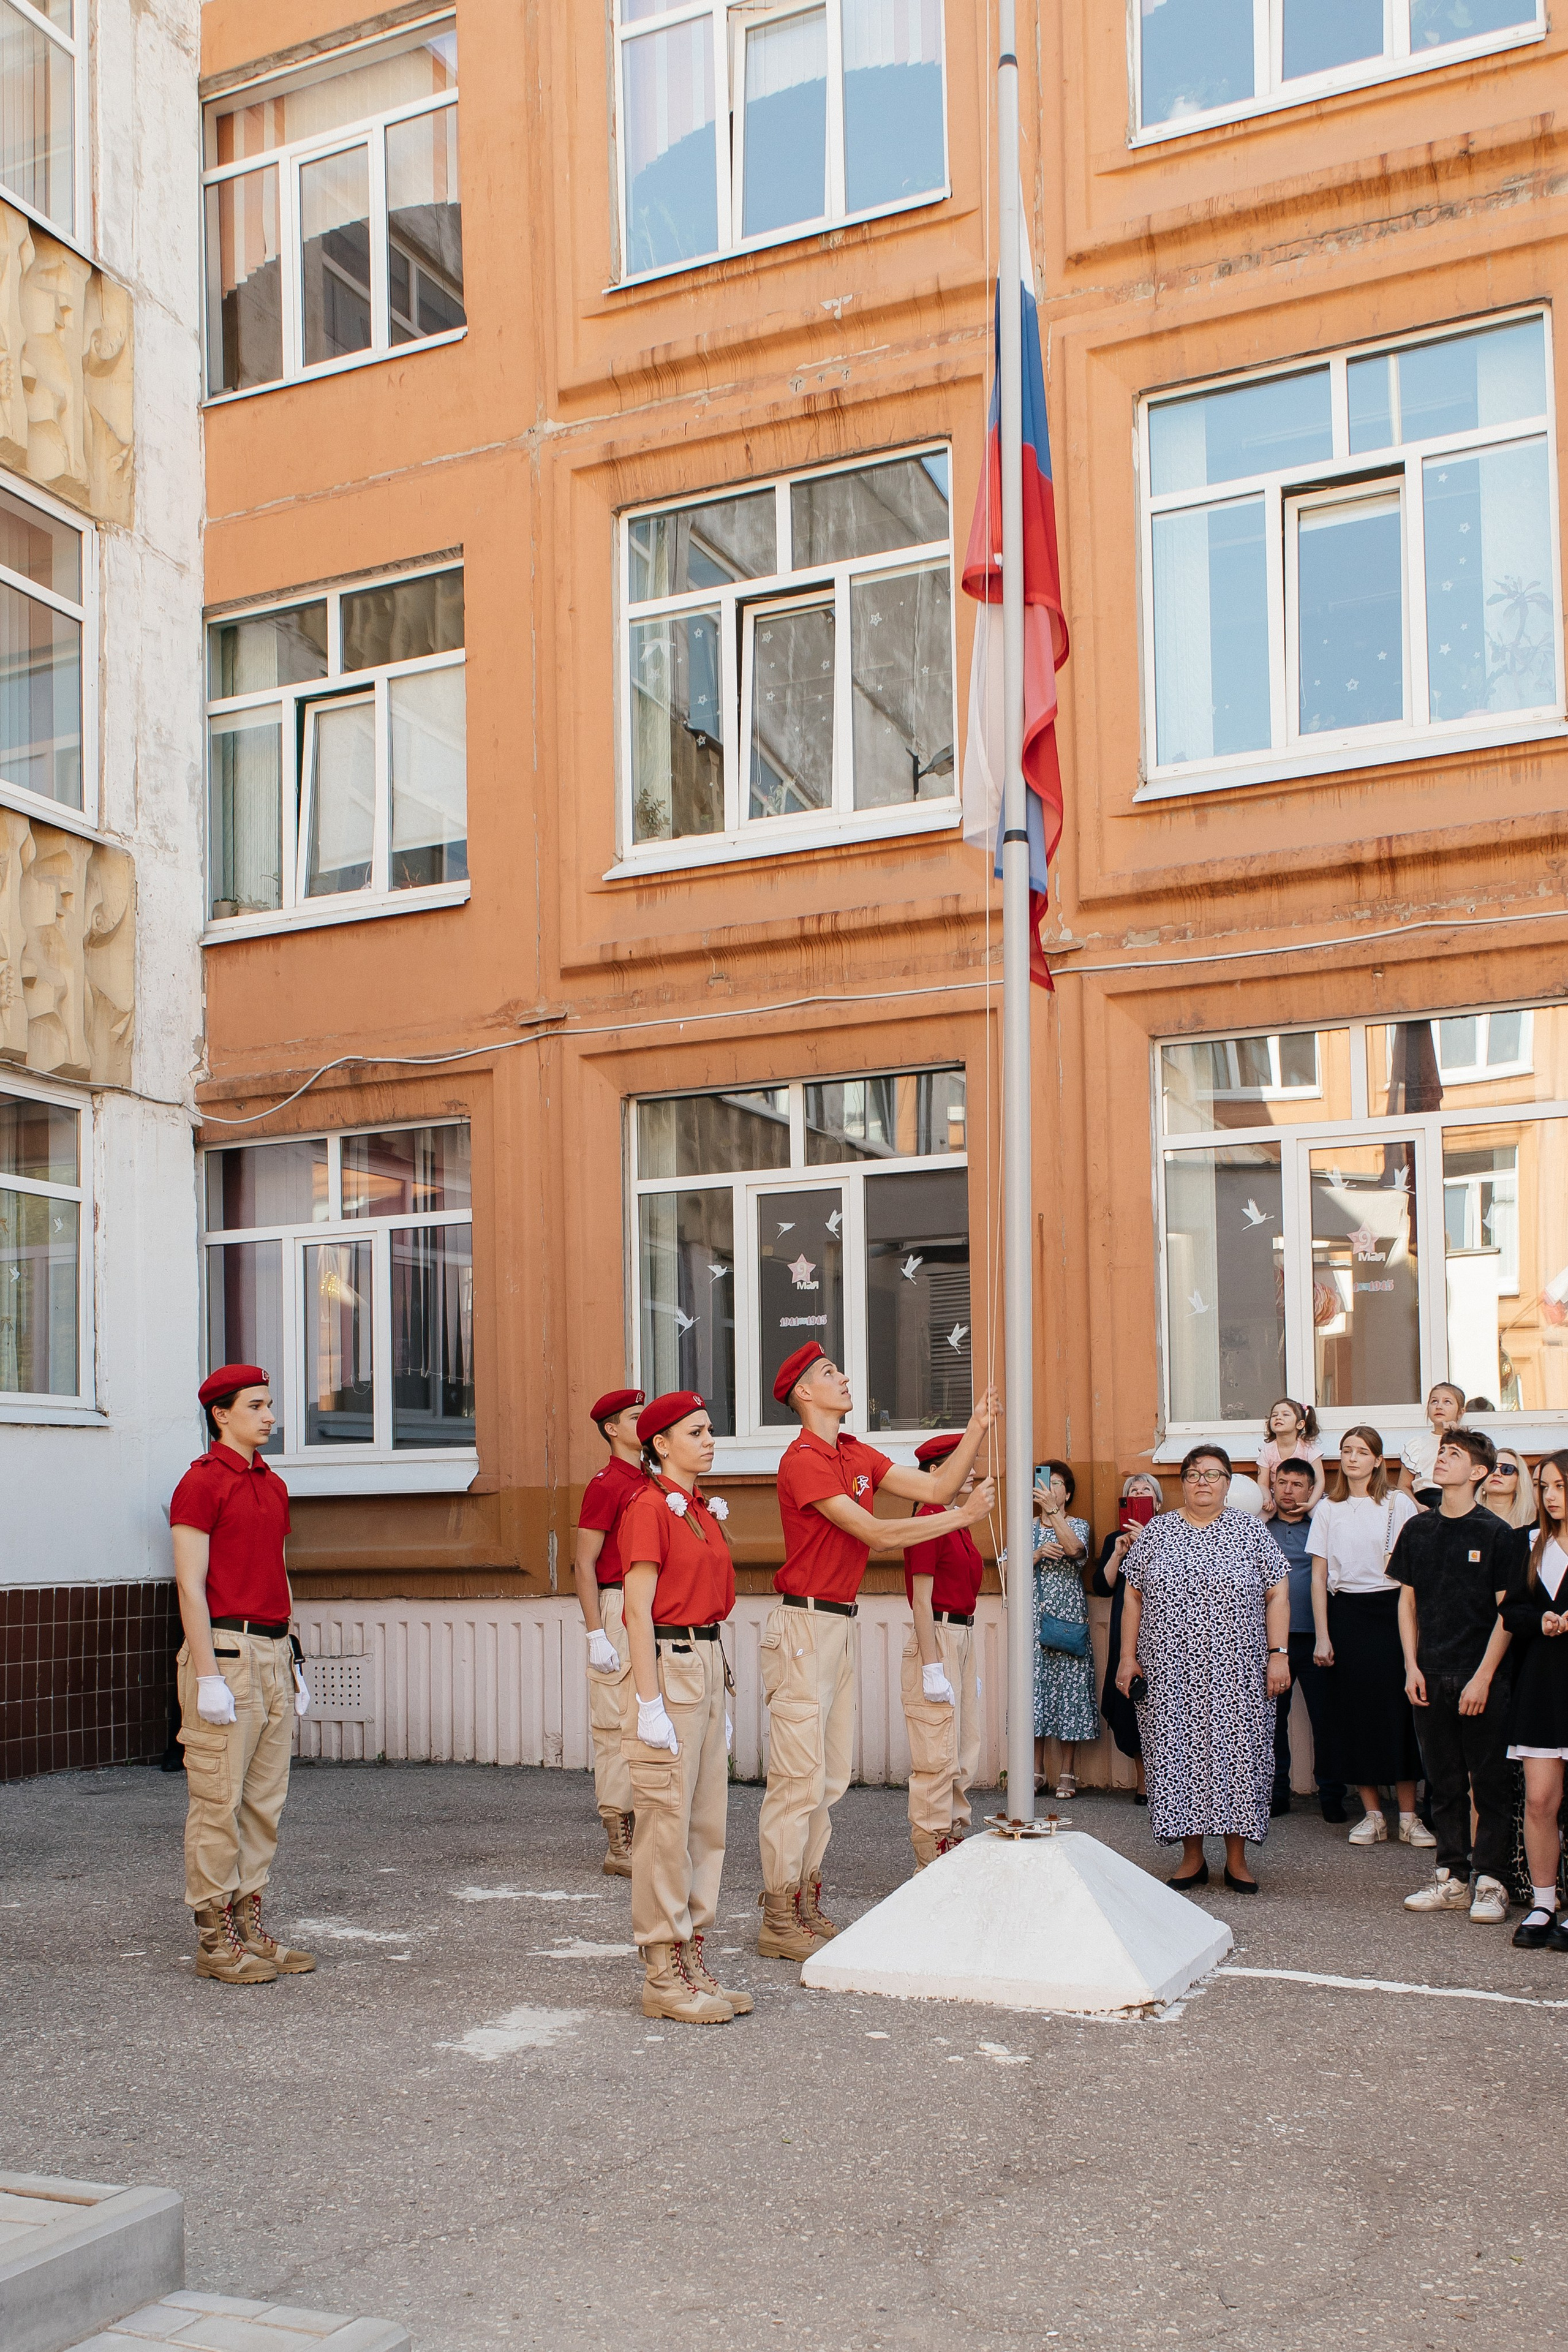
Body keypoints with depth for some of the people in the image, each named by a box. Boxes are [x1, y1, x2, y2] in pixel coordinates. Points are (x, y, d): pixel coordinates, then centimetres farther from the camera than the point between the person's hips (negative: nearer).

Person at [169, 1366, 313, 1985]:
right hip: (226, 1649, -8)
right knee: (219, 1800, -3)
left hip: (272, 1649, 8)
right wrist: (207, 1675, -18)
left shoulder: (272, 1485, 16)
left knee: (265, 1798, 10)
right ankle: (215, 1940, 3)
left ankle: (250, 1925, 17)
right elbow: (191, 1586, -13)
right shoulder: (202, 1482, -8)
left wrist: (291, 1661, 17)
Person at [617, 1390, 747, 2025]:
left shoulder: (702, 1509, 15)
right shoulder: (650, 1505, -11)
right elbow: (638, 1610, -15)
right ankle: (663, 1977, 4)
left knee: (707, 1823, 11)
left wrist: (719, 1698, 17)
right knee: (667, 1824, -4)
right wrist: (650, 1704, -19)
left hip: (707, 1663, 9)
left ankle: (692, 1962, 20)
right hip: (668, 1666, -9)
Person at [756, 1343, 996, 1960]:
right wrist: (961, 1517, -15)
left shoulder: (855, 1455, 14)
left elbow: (934, 1487, 11)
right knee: (799, 1776, -7)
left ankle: (805, 1904, 18)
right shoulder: (803, 1461, -15)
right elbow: (874, 1534, -19)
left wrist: (976, 1429, 3)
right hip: (805, 1625, -9)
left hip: (840, 1625, 9)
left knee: (829, 1776, 11)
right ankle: (779, 1921, -1)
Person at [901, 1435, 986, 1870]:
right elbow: (922, 1600, -16)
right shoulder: (929, 1520, -13)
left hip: (963, 1638, 10)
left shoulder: (958, 1523, 15)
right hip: (937, 1638, -10)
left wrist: (971, 1668, 19)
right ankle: (933, 1861, 1)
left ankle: (955, 1841, 22)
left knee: (964, 1754, 13)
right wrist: (932, 1667, -19)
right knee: (938, 1757, -5)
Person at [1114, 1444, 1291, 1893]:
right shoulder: (1157, 1531, 7)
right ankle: (1192, 1857, 12)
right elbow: (1133, 1596, 8)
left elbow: (1277, 1595, 2)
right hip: (1170, 1675, 1)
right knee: (1177, 1755, 2)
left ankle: (1237, 1859, 11)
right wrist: (1128, 1657, 1)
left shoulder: (1250, 1530, 4)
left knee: (1237, 1755, 0)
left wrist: (1279, 1654, -7)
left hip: (1236, 1675, -1)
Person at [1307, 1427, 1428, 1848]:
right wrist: (1322, 1636, 0)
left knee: (1398, 1710, -3)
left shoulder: (1399, 1504, 2)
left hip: (1392, 1612, -2)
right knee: (1356, 1713, 2)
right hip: (1345, 1614, 2)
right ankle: (1373, 1815, 11)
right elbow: (1319, 1577, 6)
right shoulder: (1328, 1510, 7)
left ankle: (1408, 1816, 5)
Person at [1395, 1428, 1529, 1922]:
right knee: (1444, 1783, 10)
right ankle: (1452, 1878, 18)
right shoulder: (1418, 1529, 7)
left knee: (1489, 1783, 2)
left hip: (1481, 1678, -4)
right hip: (1431, 1677, 4)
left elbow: (1506, 1612, -6)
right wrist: (1412, 1666, 3)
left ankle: (1491, 1881, 10)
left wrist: (1483, 1677, -11)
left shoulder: (1498, 1534, -5)